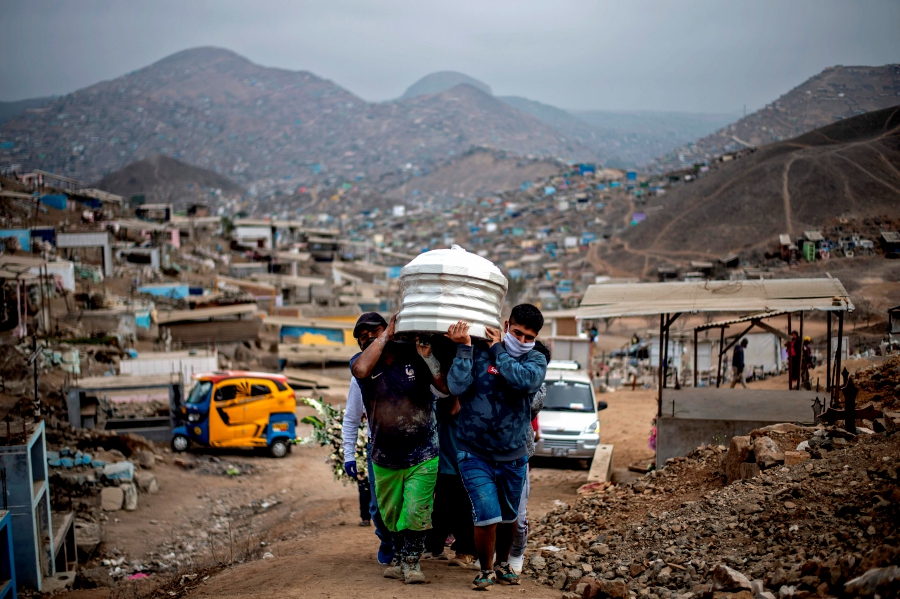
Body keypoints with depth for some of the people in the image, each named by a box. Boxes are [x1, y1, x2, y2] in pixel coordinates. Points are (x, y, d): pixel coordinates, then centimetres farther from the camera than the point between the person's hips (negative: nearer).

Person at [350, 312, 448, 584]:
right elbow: (361, 370, -29)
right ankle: (399, 557, 36)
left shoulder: (413, 355, -4)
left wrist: (428, 358, -21)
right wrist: (386, 337, -21)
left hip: (422, 457, -2)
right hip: (385, 459, 2)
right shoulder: (362, 361, -2)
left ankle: (411, 560, 13)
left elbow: (447, 387, -10)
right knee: (391, 516, 15)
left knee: (416, 513, -7)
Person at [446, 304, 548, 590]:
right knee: (487, 516, -14)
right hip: (475, 453, -3)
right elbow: (457, 387, -18)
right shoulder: (477, 351, -8)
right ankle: (486, 570, 11)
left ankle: (503, 564, 45)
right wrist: (463, 348, -24)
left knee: (508, 518, 19)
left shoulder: (536, 359, -1)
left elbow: (526, 381, -22)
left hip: (513, 456, 3)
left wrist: (498, 350, -15)